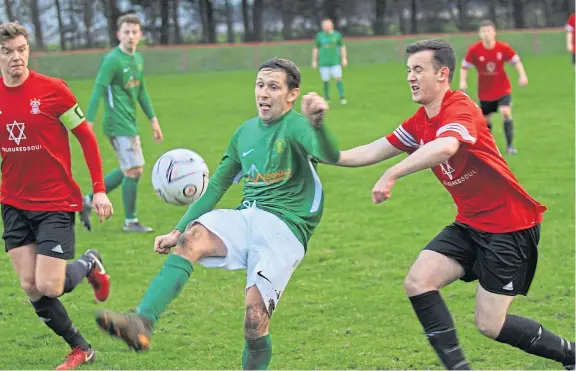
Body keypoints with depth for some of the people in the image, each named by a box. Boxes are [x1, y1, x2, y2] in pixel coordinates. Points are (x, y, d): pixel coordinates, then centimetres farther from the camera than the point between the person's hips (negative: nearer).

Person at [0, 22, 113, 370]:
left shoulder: (52, 90, -11)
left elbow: (87, 138, -5)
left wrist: (99, 190, -8)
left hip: (55, 204, -4)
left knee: (49, 287, -12)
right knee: (31, 288, 1)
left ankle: (89, 264, 22)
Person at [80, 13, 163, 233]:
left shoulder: (138, 58, 12)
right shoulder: (112, 60, -13)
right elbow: (98, 91, -17)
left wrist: (153, 119, 21)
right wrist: (88, 123, -22)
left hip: (129, 122, 9)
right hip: (118, 124, -9)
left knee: (128, 171, 14)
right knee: (134, 170, -6)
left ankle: (88, 202, 23)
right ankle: (130, 222, 6)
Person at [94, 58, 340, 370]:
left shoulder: (295, 126, -3)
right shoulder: (245, 132, 18)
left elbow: (330, 155, -26)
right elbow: (215, 187, 25)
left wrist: (316, 123, -48)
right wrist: (178, 231, 17)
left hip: (285, 229, -5)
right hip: (245, 218, 5)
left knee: (255, 316, -19)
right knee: (192, 238, -26)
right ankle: (142, 323, -43)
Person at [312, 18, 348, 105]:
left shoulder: (337, 35, 4)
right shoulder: (319, 36, 6)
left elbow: (342, 47, 11)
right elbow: (315, 49, 12)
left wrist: (344, 59, 5)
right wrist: (314, 61, 10)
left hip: (335, 62, -1)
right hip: (324, 62, 1)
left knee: (338, 78, -10)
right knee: (326, 80, 2)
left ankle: (342, 97, -6)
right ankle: (327, 98, 14)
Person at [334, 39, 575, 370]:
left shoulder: (460, 108, -21)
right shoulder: (420, 123, 8)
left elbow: (446, 147, -42)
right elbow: (375, 151, 12)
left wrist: (392, 175, -44)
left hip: (509, 224, -8)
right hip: (470, 224, 8)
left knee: (490, 325, -5)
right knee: (418, 282, -10)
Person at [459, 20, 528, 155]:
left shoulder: (503, 48, -15)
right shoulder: (474, 50, -15)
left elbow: (516, 61, -2)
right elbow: (465, 66, -4)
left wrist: (522, 75, -15)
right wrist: (463, 81, -17)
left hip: (502, 89, -1)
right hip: (485, 91, 1)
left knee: (506, 113, -21)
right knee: (486, 119, 11)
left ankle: (510, 145, -12)